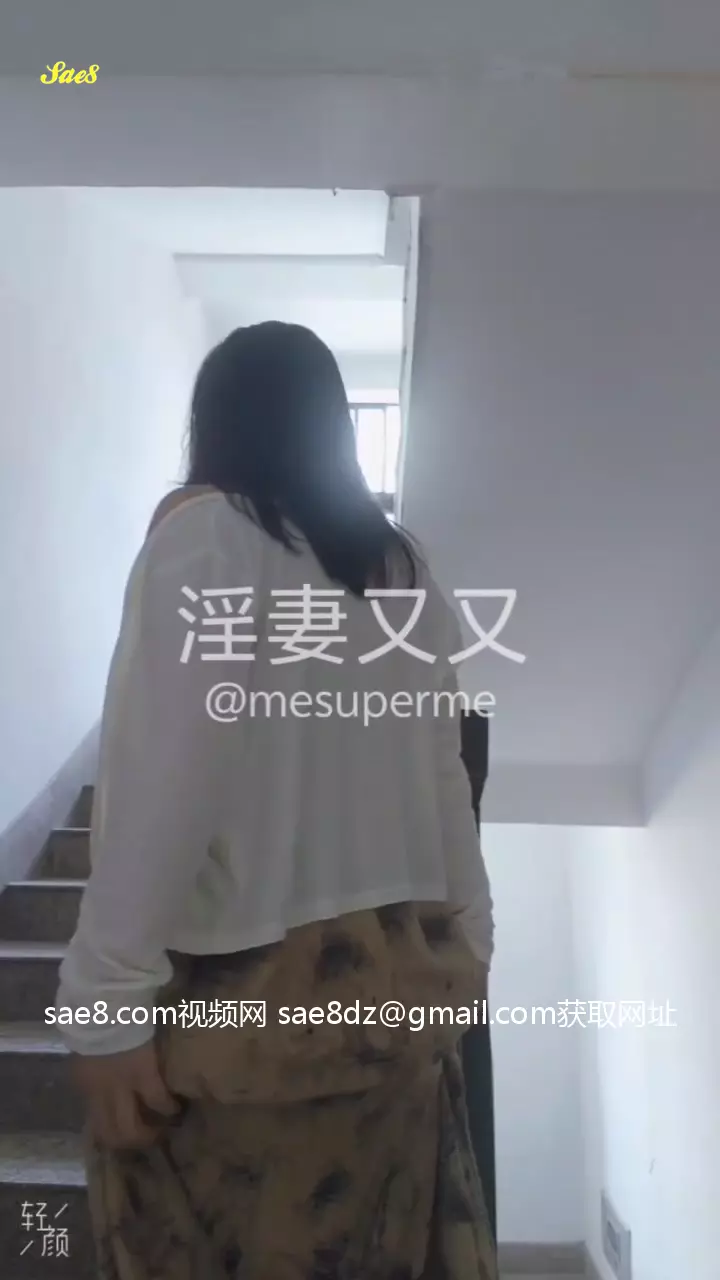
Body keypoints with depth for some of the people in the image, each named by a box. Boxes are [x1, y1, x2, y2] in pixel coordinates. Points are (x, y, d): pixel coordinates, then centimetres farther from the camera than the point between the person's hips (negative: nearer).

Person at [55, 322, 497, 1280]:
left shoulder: (204, 529, -5)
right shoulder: (402, 565, 11)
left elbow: (167, 773, -14)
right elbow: (442, 776, 10)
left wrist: (109, 993, -11)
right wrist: (468, 943, 18)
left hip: (251, 983, -6)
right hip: (399, 973, 6)